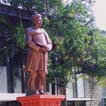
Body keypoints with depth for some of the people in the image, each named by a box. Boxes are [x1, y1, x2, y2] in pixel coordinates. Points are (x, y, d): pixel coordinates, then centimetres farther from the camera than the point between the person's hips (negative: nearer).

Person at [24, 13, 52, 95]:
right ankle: (33, 90, -10)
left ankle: (41, 90, -3)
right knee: (33, 72, -11)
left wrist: (47, 48, -5)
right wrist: (40, 49, -15)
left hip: (44, 53, 5)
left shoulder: (43, 31, 26)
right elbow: (29, 42, -7)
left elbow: (49, 43, 18)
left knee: (42, 72, -3)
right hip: (34, 52, -5)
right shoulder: (29, 30, 9)